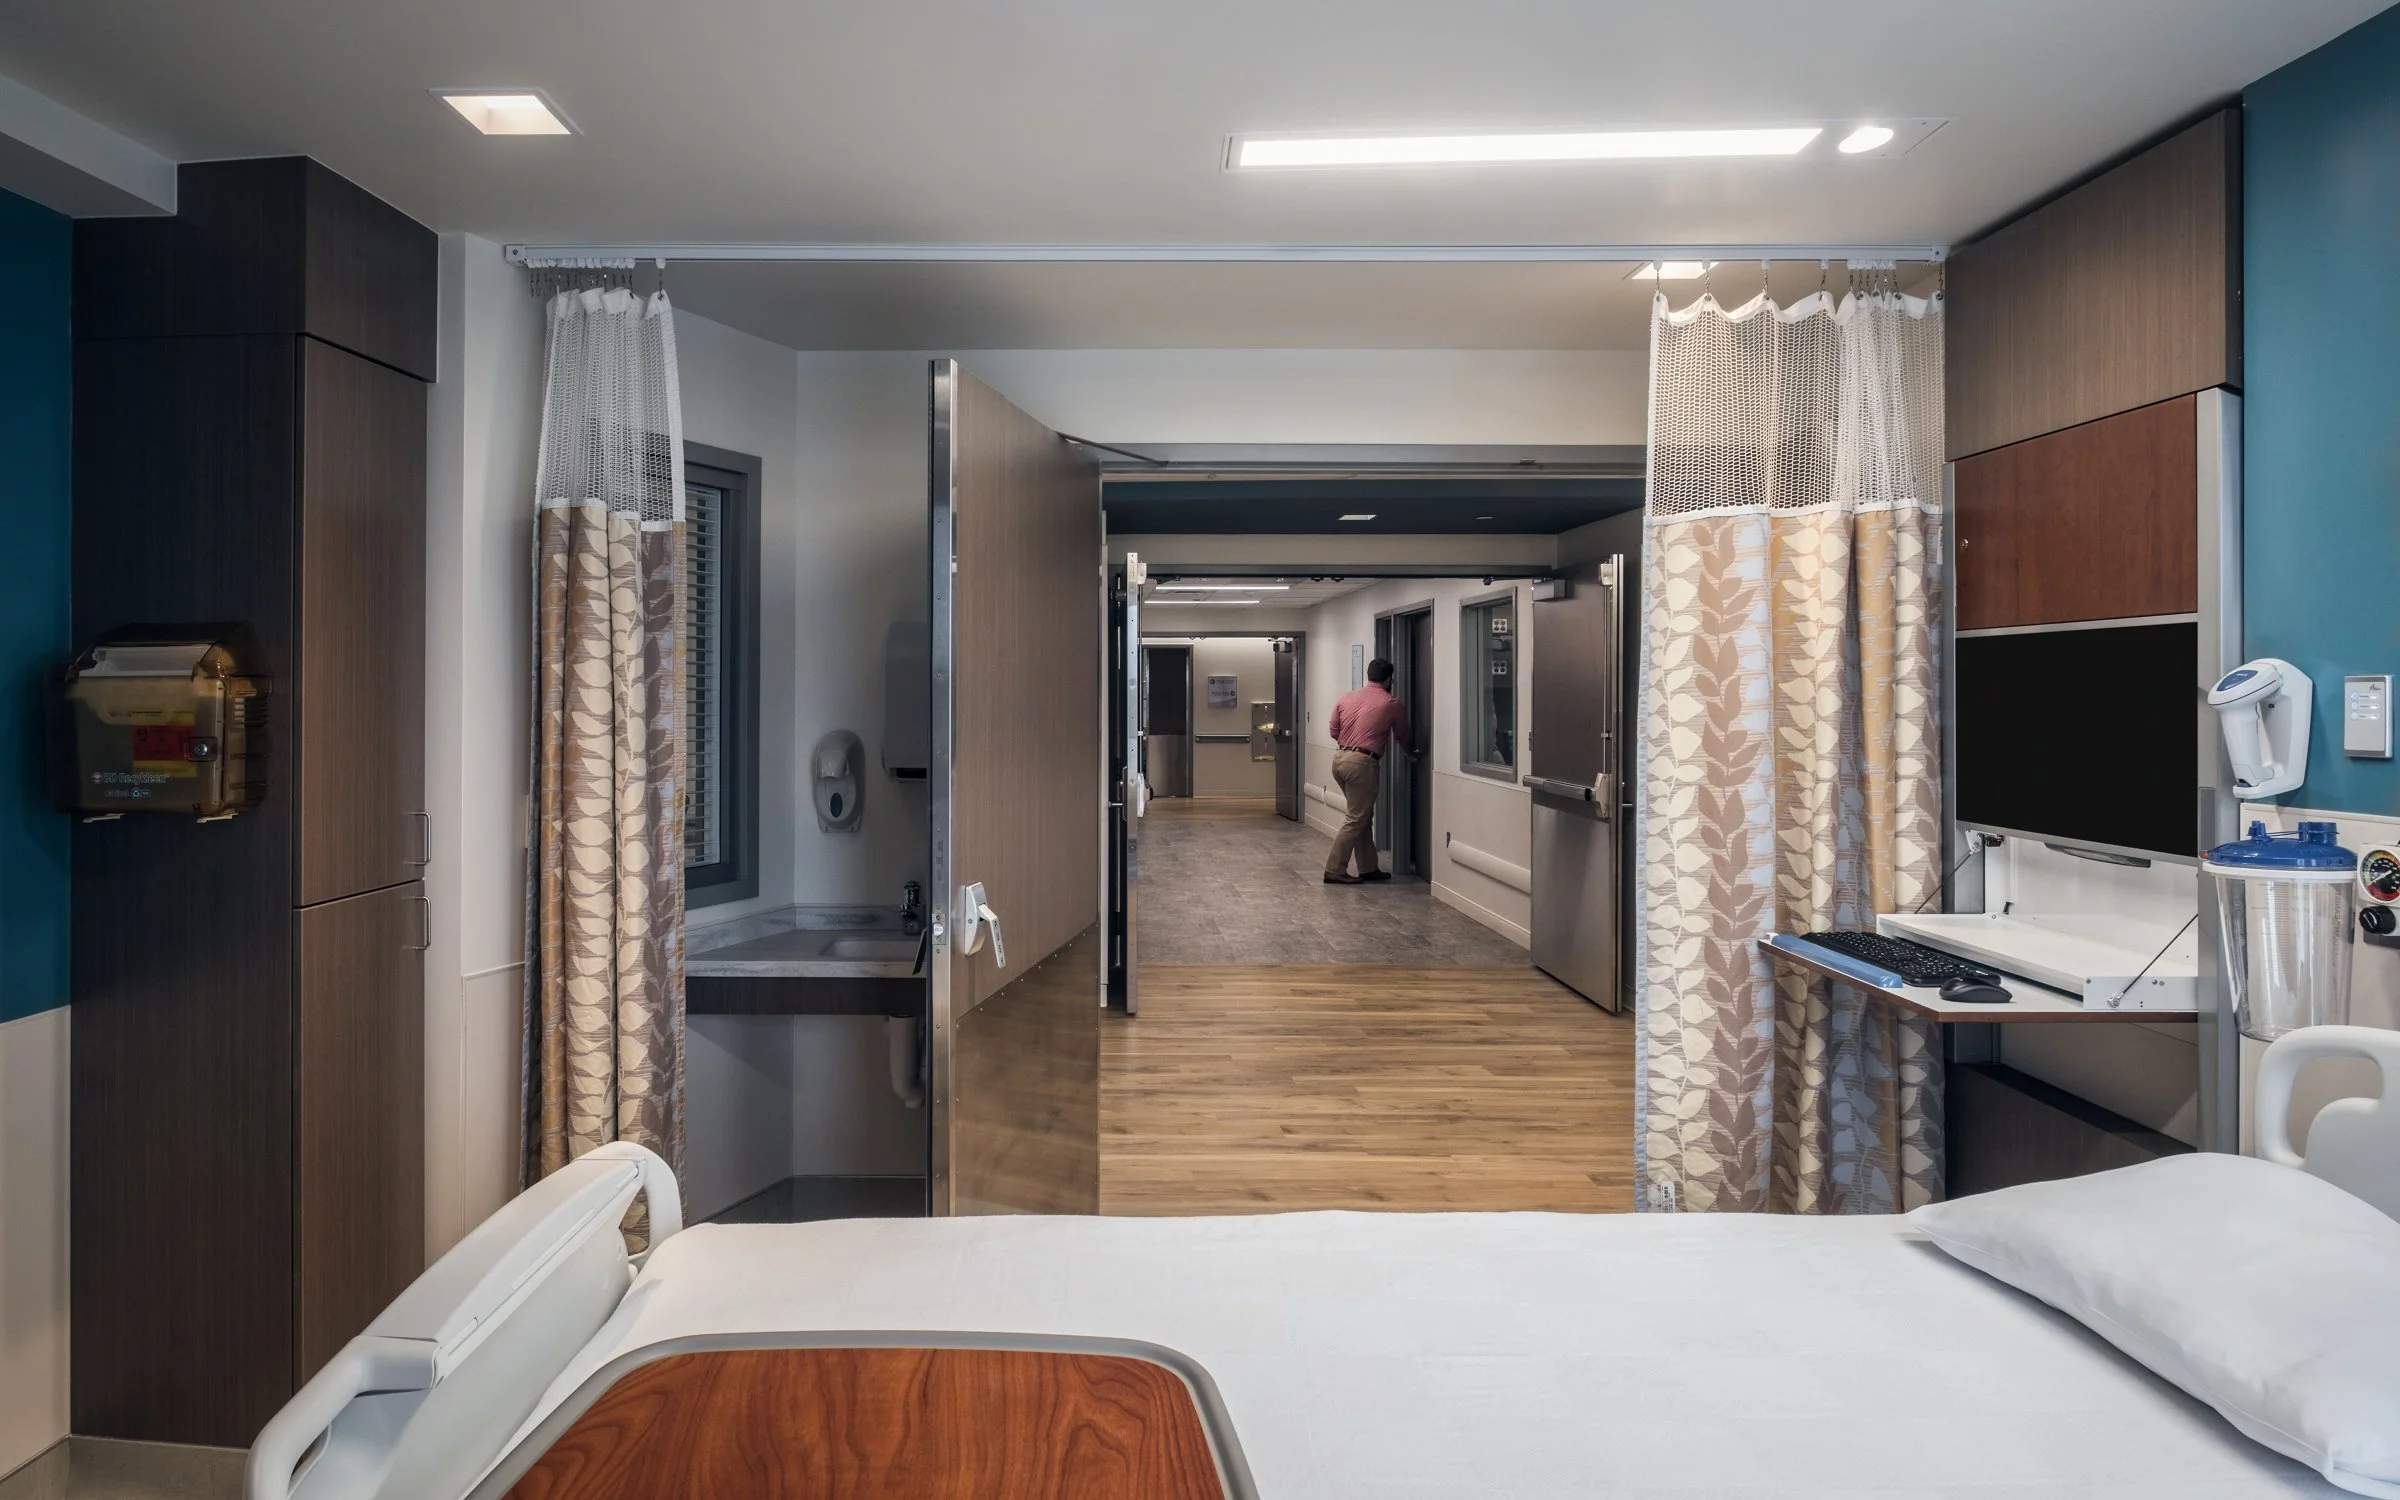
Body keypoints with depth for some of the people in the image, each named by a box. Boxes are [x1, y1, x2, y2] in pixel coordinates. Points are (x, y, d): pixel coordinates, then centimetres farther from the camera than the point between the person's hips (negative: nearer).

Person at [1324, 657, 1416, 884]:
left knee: (1363, 816, 16)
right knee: (1356, 820, -1)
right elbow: (1405, 736, 14)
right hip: (1362, 763, -7)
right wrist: (1412, 753, 34)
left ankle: (1368, 868, 21)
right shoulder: (1392, 704, 0)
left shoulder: (1347, 697, 10)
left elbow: (1333, 729, 14)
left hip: (1339, 758, 7)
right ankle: (1334, 871, -3)